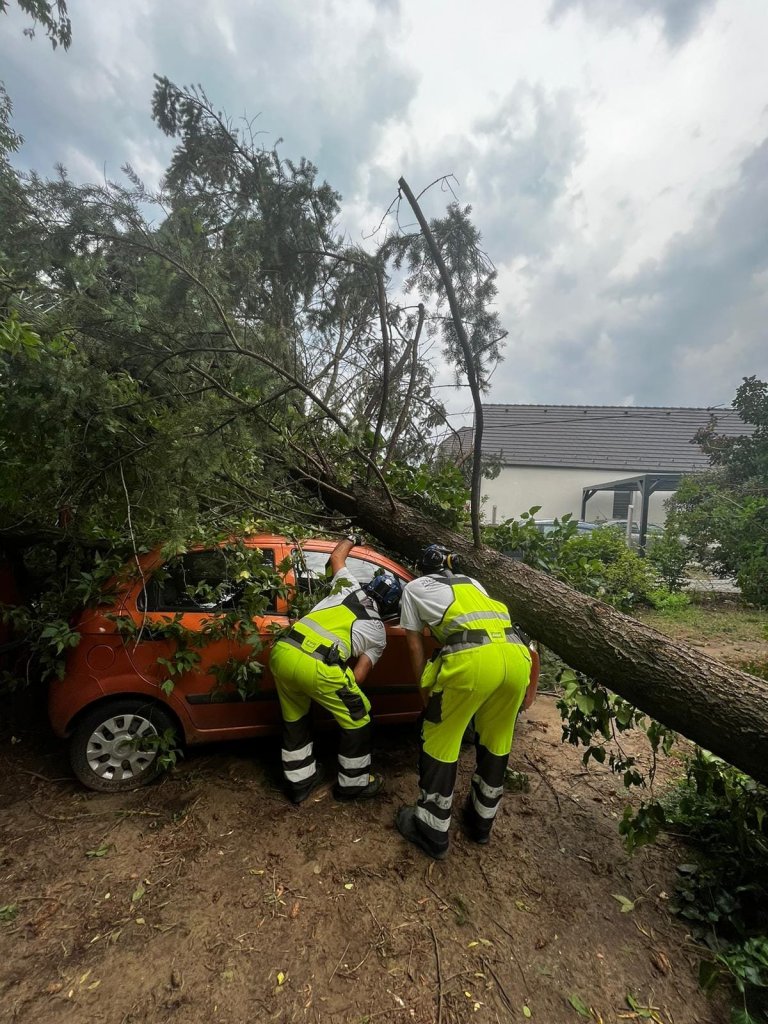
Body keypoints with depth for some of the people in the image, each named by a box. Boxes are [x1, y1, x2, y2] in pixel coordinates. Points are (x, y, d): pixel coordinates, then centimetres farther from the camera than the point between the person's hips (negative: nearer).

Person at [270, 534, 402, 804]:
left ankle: (300, 780, 43)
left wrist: (352, 539, 59)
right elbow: (357, 676, 11)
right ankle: (353, 783, 36)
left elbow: (336, 556, 42)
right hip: (317, 666, -5)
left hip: (282, 651, 5)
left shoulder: (350, 587, 25)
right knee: (357, 717, 21)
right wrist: (338, 692, 28)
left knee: (294, 717, 29)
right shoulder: (378, 632, 18)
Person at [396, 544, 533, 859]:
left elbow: (415, 646, 20)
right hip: (517, 654, 6)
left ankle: (431, 831, 28)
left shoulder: (413, 587, 22)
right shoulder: (472, 583, 34)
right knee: (495, 744, 25)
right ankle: (482, 821, 42)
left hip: (472, 657, -5)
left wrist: (426, 693, 29)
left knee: (439, 743, 15)